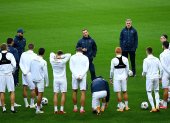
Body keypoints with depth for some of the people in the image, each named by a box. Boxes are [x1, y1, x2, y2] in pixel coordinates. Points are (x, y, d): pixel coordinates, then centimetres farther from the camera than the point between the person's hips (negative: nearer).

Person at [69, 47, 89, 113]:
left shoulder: (72, 57, 5)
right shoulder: (85, 57, 6)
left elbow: (71, 67, -4)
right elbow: (86, 68, -4)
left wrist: (76, 76, -10)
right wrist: (81, 76, -11)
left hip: (74, 76, 1)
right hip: (83, 77, -1)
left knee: (74, 91, 14)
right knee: (83, 92, 2)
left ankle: (75, 108, 19)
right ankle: (82, 109, -3)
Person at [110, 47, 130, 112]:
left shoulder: (113, 60, -11)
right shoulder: (125, 59, -1)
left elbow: (112, 70, -5)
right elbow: (127, 69, 6)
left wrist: (111, 78, 8)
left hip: (117, 78, -3)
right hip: (124, 77, 3)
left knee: (118, 92, 1)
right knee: (125, 91, 13)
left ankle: (121, 107, 2)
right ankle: (126, 106, 18)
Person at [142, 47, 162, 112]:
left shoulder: (146, 60, -9)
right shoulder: (157, 59, 4)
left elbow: (145, 71, -12)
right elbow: (161, 69, 4)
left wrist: (143, 74, 9)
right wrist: (160, 77, 17)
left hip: (149, 78, -4)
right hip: (156, 77, 4)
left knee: (149, 92, 5)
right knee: (156, 91, 16)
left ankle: (153, 107, -3)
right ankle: (157, 105, 0)